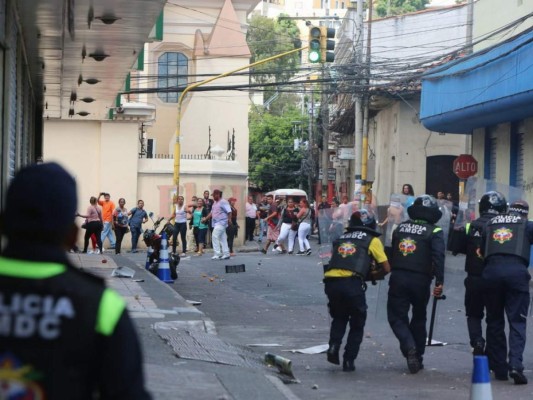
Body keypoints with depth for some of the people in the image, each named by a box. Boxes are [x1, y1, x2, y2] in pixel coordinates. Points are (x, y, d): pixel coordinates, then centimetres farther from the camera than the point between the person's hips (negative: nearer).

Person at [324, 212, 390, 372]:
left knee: (339, 317, 28)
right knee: (357, 323, 16)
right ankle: (349, 360, 10)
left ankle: (334, 345, 6)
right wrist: (374, 275, 29)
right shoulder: (372, 240, 13)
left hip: (330, 281, 4)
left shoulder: (340, 239, 26)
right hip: (352, 283, -4)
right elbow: (386, 268, 9)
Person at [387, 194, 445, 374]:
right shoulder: (434, 232, -1)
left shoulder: (400, 228, 13)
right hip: (420, 280, -1)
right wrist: (439, 282, -17)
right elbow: (438, 257, -15)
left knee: (396, 317, 6)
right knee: (419, 318, 16)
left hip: (398, 278, 1)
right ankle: (417, 357, 20)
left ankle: (409, 346, -19)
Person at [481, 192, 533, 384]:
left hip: (492, 271, 2)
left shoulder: (488, 226, 18)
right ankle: (515, 365, -19)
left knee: (494, 321, 13)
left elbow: (481, 251, 18)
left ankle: (499, 368, 14)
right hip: (517, 271, -2)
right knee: (517, 321, -1)